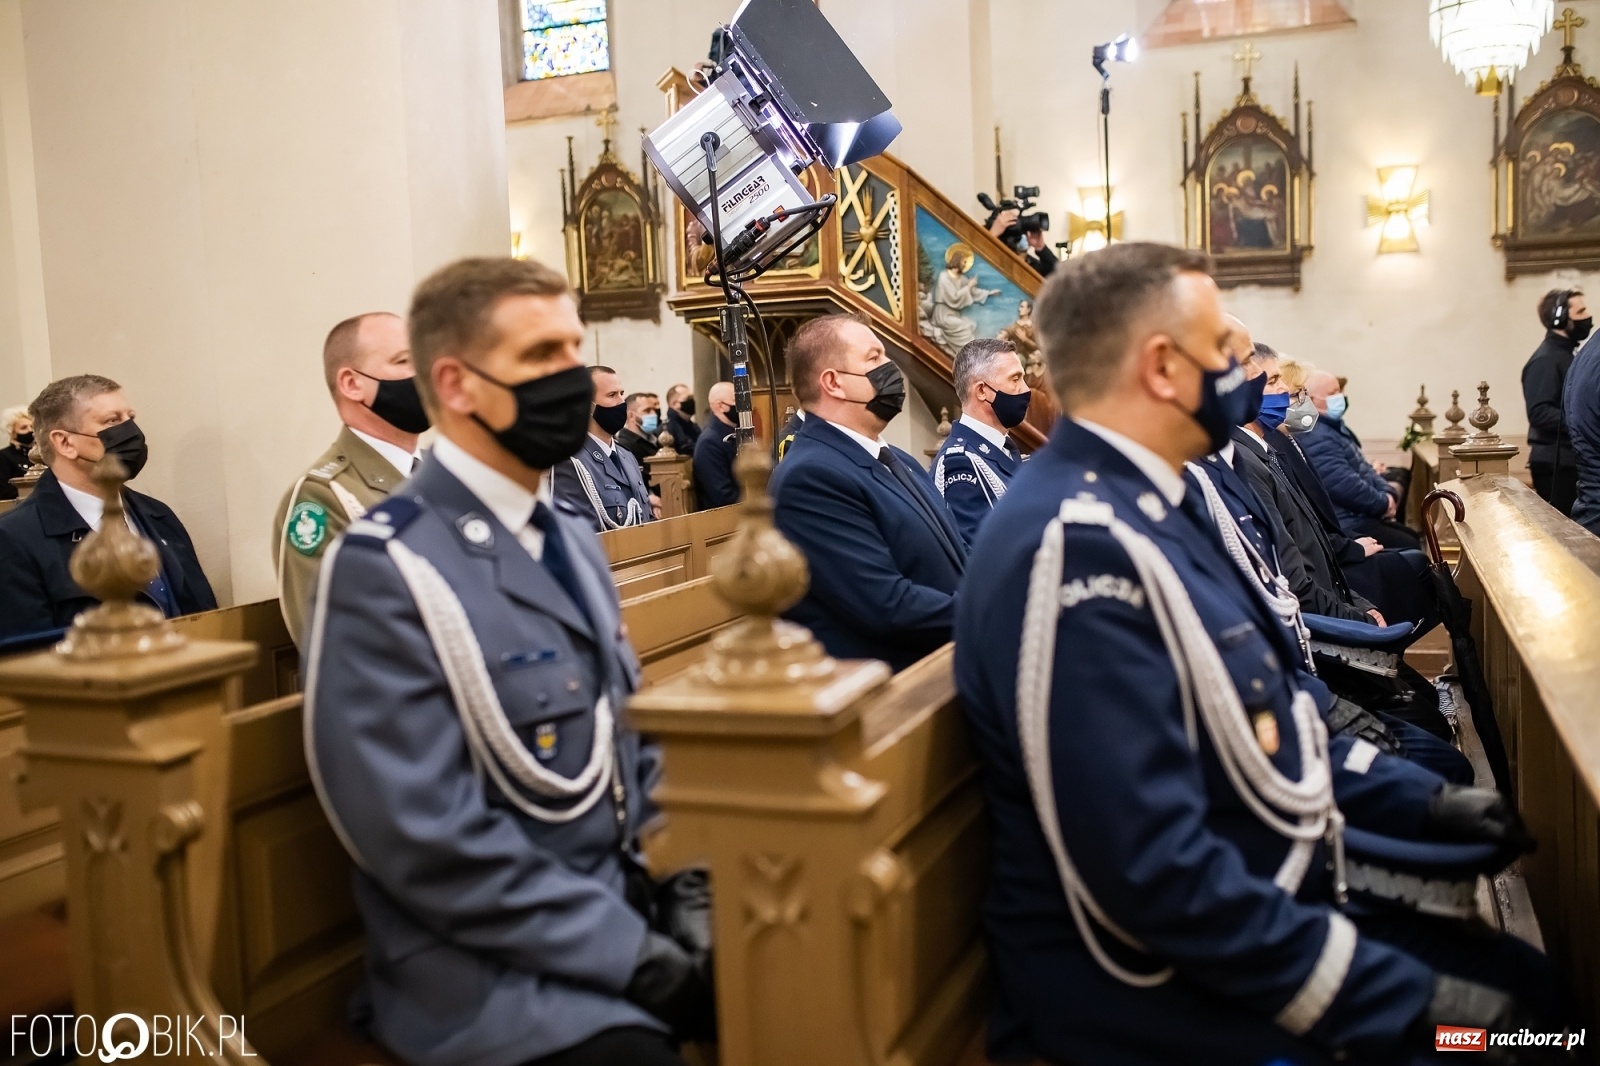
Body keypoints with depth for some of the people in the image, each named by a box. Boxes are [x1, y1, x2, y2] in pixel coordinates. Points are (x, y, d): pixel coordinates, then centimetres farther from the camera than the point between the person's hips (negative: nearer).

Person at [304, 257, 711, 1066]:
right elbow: (432, 841, -19)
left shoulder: (566, 533, 11)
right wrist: (630, 952, -17)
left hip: (626, 902, 7)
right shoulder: (386, 572, -15)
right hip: (492, 966, -7)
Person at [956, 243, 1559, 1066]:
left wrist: (1419, 802, 10)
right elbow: (1153, 875, -28)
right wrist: (1408, 999, -20)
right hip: (1161, 991, -9)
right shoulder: (1077, 548, -27)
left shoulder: (1135, 511, 5)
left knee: (1531, 984, 10)